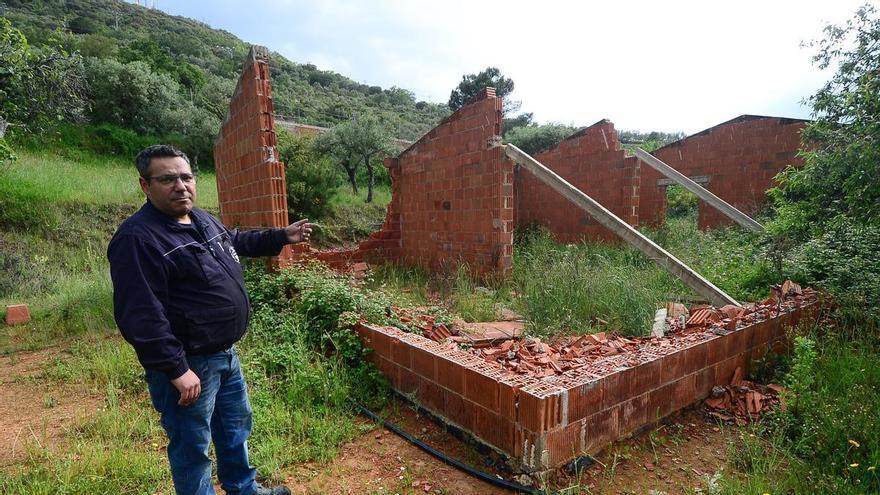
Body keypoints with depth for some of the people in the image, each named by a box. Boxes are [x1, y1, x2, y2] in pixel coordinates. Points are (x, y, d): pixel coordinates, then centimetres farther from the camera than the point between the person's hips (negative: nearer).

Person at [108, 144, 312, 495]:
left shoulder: (203, 220, 6)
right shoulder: (138, 239, -23)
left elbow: (237, 241, 26)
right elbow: (140, 316, -26)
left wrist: (282, 236, 21)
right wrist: (176, 369, -26)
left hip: (224, 353, 10)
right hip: (188, 363, -9)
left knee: (236, 426, 25)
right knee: (192, 447, 10)